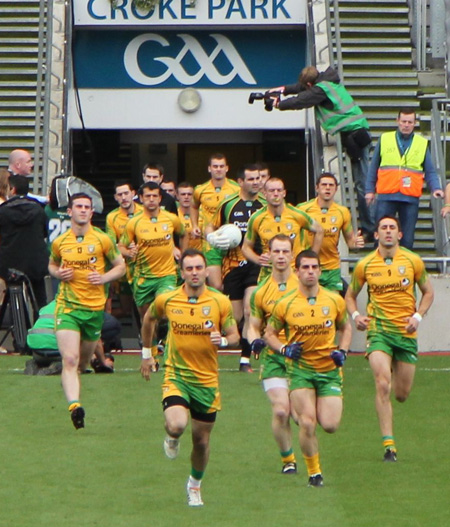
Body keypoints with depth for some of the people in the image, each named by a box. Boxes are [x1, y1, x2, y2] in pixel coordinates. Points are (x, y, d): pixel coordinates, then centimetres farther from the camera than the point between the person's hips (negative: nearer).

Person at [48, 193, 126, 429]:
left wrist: (104, 278, -11)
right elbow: (52, 264, 20)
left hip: (94, 306, 1)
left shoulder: (102, 239, -2)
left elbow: (120, 266, 8)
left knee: (83, 360, 15)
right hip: (67, 305, -1)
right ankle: (74, 405, -27)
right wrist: (58, 273, -3)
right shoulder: (59, 242, 2)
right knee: (70, 359, -17)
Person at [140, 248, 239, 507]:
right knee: (176, 425, -27)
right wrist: (147, 353, 19)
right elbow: (149, 320, 17)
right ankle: (172, 438, 12)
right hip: (176, 376, -1)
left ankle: (195, 485, 37)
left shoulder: (220, 302, -5)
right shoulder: (166, 300, -4)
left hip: (207, 380, 1)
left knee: (202, 440, 10)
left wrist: (222, 340, -22)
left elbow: (235, 337, 1)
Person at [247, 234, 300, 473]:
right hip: (273, 357, 0)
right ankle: (287, 459, 7)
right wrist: (255, 341, -12)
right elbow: (253, 327, 11)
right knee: (281, 410, -13)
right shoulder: (261, 292, 4)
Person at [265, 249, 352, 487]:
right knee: (307, 423, -12)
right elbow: (270, 334, 7)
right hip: (300, 368, -2)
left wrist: (342, 351, -2)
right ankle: (314, 472, 8)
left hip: (329, 369, 2)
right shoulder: (285, 304, -5)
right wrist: (284, 349, -12)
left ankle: (301, 410, 28)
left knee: (330, 425, -7)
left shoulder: (335, 300, 0)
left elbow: (345, 328, 16)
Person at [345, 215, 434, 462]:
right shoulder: (364, 265, -1)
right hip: (378, 329, -1)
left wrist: (417, 316, -4)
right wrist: (356, 315, -7)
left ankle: (395, 371, 48)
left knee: (402, 394, 9)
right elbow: (350, 295, 13)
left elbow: (428, 292, 12)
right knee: (382, 385, -19)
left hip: (406, 331, 1)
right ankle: (388, 444, -16)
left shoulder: (413, 261, -1)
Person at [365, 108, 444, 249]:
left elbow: (430, 172, 11)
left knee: (407, 238, 3)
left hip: (410, 199, 1)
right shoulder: (384, 139, 9)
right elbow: (373, 167, 13)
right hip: (386, 197, -1)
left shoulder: (422, 144, 10)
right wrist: (370, 190, 7)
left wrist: (435, 188, -7)